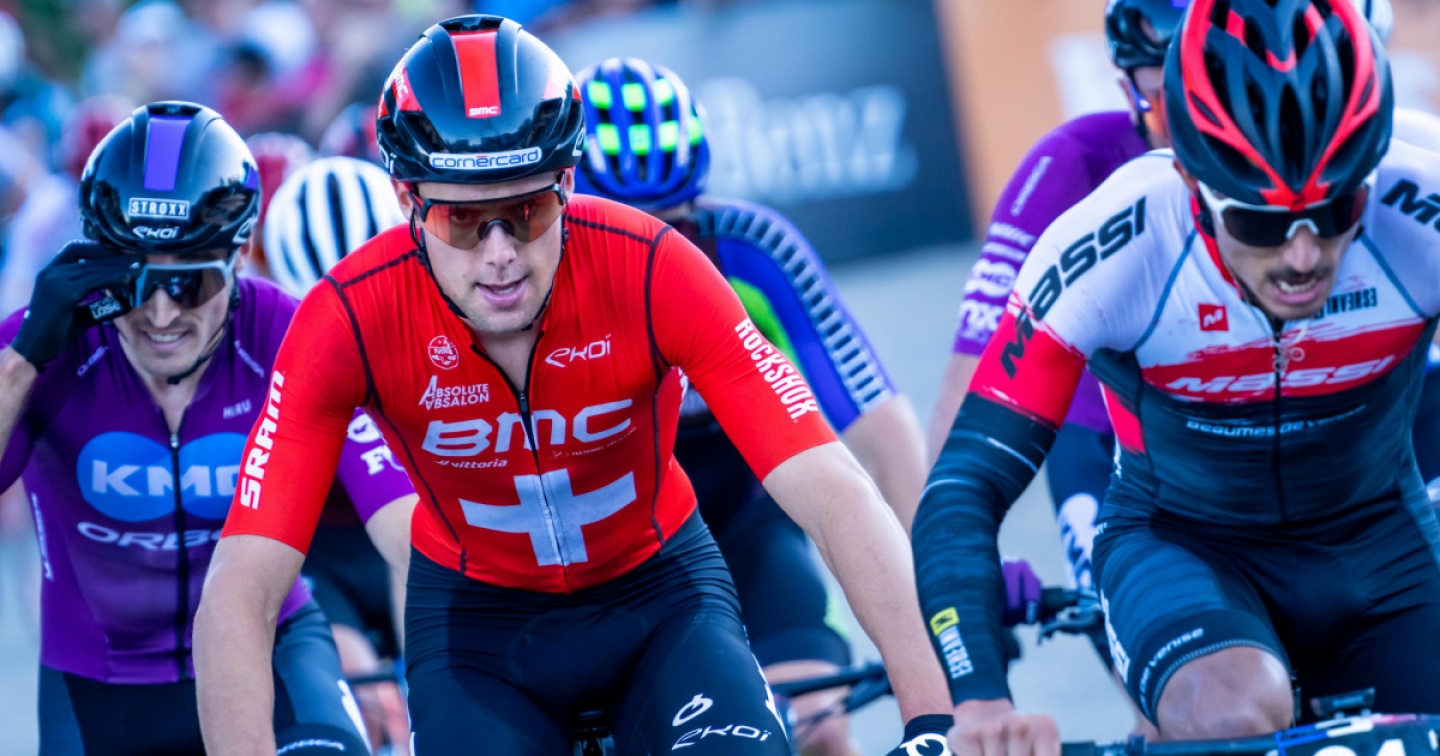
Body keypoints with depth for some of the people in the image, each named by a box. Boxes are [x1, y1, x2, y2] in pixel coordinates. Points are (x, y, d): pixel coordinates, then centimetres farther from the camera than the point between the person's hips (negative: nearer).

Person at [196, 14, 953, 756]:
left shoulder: (651, 270, -28)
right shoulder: (347, 319, -27)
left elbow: (833, 494, -34)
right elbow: (238, 593, -30)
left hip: (657, 587, -1)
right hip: (473, 611, 1)